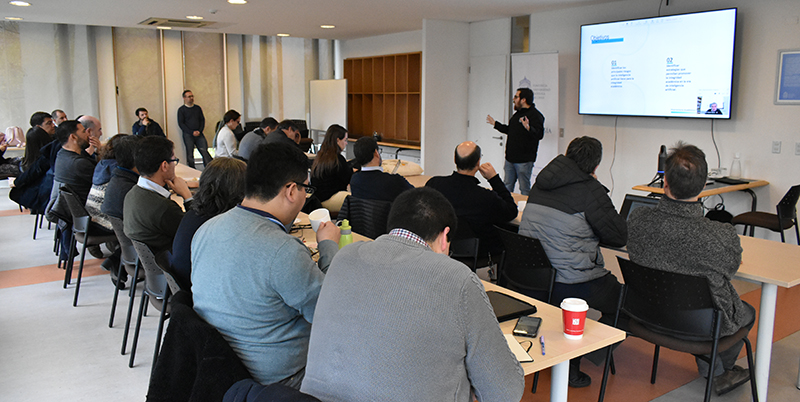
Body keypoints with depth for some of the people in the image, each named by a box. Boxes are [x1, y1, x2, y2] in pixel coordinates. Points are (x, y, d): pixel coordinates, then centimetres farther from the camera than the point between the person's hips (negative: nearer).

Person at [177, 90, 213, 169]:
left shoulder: (198, 108, 15)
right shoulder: (181, 110, 3)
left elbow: (202, 120, 13)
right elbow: (181, 123, -2)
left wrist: (199, 131, -4)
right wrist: (192, 132, -11)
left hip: (199, 134, 3)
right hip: (188, 135, -3)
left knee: (205, 151, -7)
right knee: (190, 154, -1)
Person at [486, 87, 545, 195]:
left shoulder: (535, 115, -12)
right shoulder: (517, 114, 17)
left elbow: (539, 135, -25)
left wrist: (528, 128, -42)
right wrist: (495, 124, 34)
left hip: (524, 160, -9)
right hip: (510, 158, 9)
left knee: (524, 189, -2)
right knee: (507, 187, 14)